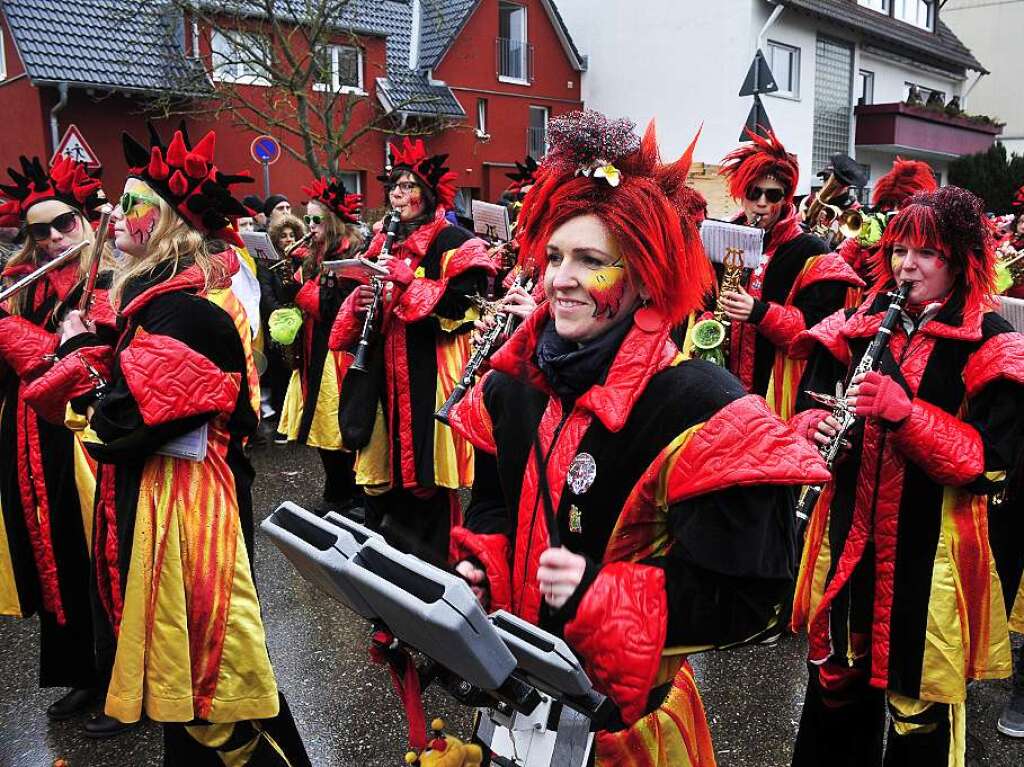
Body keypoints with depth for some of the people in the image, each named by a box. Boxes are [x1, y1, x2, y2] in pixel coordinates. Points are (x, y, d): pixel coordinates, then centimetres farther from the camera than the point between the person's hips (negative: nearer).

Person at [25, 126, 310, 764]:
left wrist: (80, 350, -9)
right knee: (187, 651, 20)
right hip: (169, 491, 10)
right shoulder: (168, 293, 11)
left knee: (194, 656, 3)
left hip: (178, 500, -10)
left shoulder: (183, 309, -21)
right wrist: (93, 352, 1)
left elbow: (123, 419, -24)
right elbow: (140, 392, 14)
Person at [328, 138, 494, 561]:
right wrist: (360, 300, 0)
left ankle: (432, 557, 10)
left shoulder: (451, 240, -4)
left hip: (430, 370, -6)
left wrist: (405, 277, -19)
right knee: (388, 461, 10)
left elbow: (466, 301, -16)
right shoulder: (384, 243, 17)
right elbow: (367, 304, 24)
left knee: (426, 466, -4)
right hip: (387, 371, 7)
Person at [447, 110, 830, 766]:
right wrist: (476, 566, -7)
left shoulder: (700, 407, -23)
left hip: (629, 704, -5)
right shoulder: (514, 383, -3)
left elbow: (742, 596, -23)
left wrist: (600, 592, -30)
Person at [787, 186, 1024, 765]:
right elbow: (807, 406, 8)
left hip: (932, 550, -4)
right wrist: (816, 427, -16)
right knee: (838, 679, 19)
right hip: (849, 539, 4)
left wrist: (904, 412, -28)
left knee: (919, 704, 9)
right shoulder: (859, 326, 6)